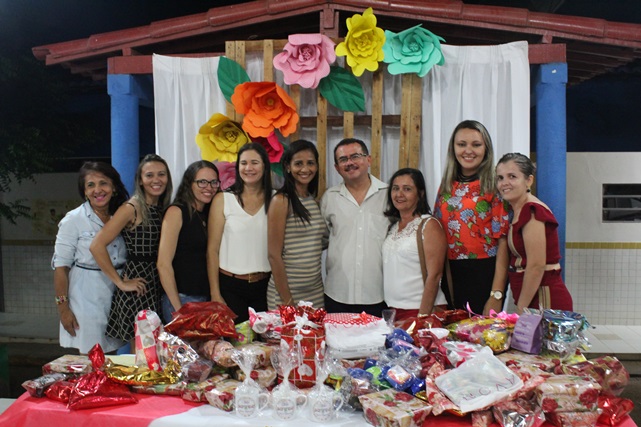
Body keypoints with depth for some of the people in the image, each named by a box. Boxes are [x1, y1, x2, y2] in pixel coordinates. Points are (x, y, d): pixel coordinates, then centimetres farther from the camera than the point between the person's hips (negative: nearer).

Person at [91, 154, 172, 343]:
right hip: (138, 289, -6)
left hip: (158, 285, 6)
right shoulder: (131, 209, -10)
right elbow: (97, 246, -17)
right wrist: (120, 282, -13)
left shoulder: (164, 209, 9)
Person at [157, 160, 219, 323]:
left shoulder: (210, 214, 10)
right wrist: (177, 308, -16)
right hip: (182, 299, -6)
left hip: (208, 298, 6)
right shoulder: (176, 212, -8)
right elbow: (163, 264, -14)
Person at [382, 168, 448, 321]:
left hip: (420, 309, -5)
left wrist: (422, 316, -18)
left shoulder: (429, 225, -7)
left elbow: (434, 276, -13)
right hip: (392, 310, 5)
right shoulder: (392, 226, 11)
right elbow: (390, 272, 12)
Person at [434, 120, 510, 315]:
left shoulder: (495, 187, -7)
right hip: (453, 275, 5)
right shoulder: (447, 187, 8)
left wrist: (496, 296, -17)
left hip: (485, 275, -4)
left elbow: (503, 241, -12)